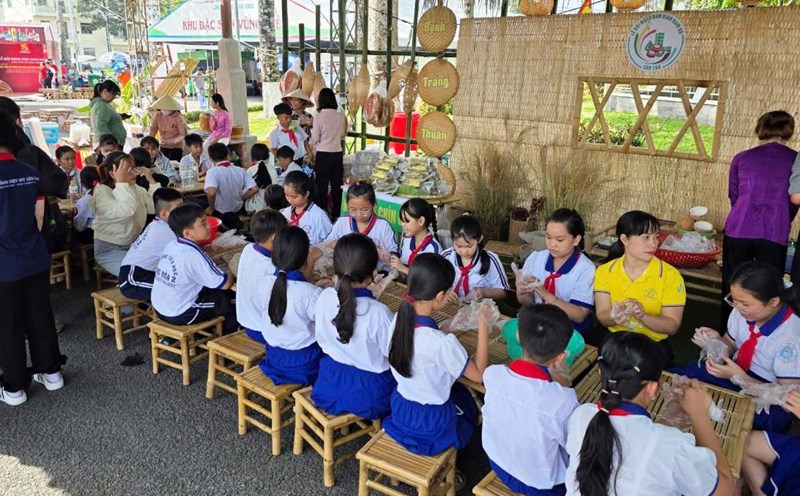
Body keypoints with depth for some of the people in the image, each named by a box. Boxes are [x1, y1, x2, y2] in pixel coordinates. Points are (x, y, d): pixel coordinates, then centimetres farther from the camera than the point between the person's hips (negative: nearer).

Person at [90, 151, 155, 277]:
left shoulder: (135, 188, 4)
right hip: (110, 250, -6)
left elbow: (155, 208, -5)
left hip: (135, 245, 6)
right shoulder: (102, 192, -15)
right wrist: (121, 183, -28)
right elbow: (126, 211, -33)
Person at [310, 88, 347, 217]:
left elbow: (314, 138, -6)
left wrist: (310, 146, 14)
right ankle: (337, 213, 17)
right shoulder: (341, 116, -1)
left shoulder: (320, 116, -12)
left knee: (322, 185, 5)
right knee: (337, 184, 11)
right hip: (337, 153, 4)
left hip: (323, 154, -4)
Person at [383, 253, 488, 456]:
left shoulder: (398, 320, -14)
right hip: (432, 423, -5)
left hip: (399, 408, 5)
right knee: (468, 397, 26)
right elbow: (479, 374, -18)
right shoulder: (442, 343, -33)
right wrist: (483, 327, -16)